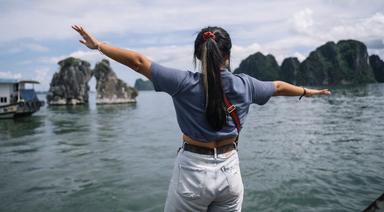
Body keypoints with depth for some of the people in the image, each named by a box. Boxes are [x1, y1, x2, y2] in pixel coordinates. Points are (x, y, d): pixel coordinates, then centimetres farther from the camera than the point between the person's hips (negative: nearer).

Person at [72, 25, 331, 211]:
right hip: (229, 170, 4)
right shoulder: (244, 84, -2)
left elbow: (138, 61, -10)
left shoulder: (185, 83, -14)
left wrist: (98, 44, 1)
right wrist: (307, 91, 34)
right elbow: (278, 86, 16)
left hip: (193, 170, -3)